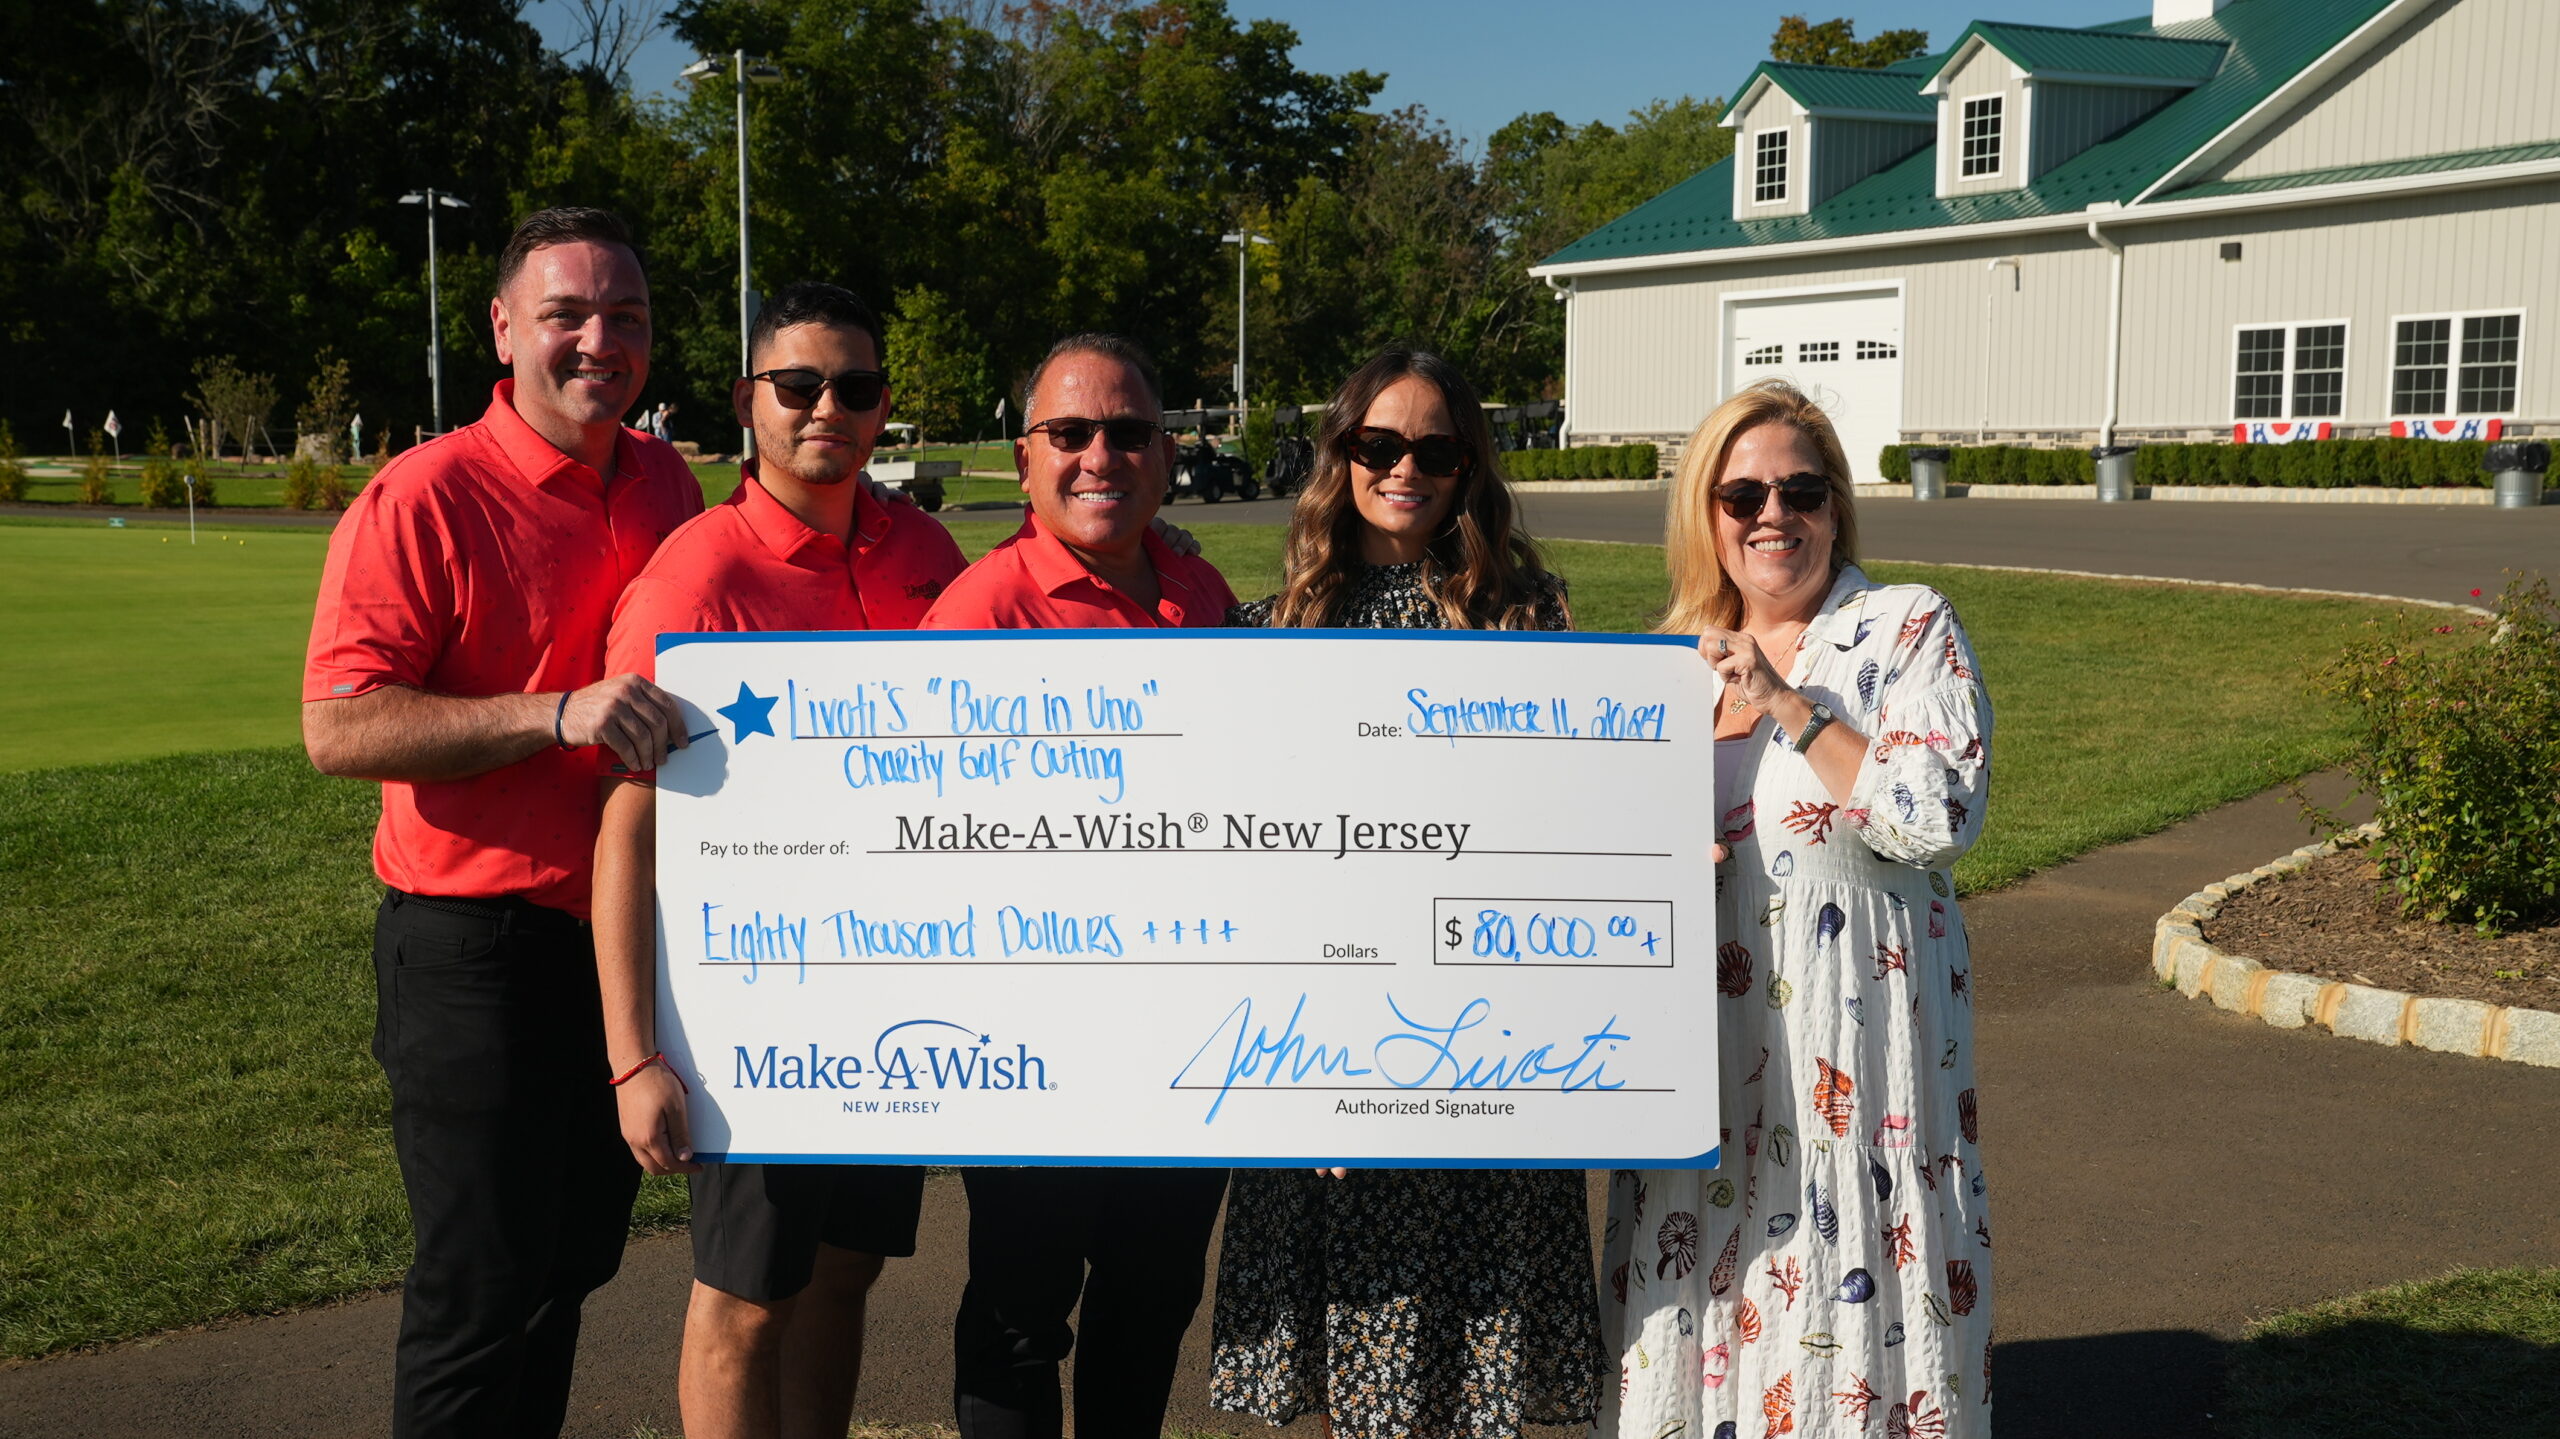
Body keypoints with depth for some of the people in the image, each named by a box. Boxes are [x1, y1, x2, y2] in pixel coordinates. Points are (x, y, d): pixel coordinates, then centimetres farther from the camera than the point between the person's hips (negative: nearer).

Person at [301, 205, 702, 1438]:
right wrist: (556, 713, -28)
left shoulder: (666, 485, 8)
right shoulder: (424, 497, -13)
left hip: (632, 937, 6)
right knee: (483, 1283, 2)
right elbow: (337, 728, -19)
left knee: (576, 1259, 18)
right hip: (478, 951, -6)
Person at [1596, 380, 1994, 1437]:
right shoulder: (1681, 652, 11)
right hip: (1703, 1036, 5)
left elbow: (1945, 813, -18)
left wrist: (1787, 705, -18)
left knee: (1843, 1297, 0)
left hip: (1853, 1032, -5)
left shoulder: (1908, 629, -4)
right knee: (1700, 1290, 11)